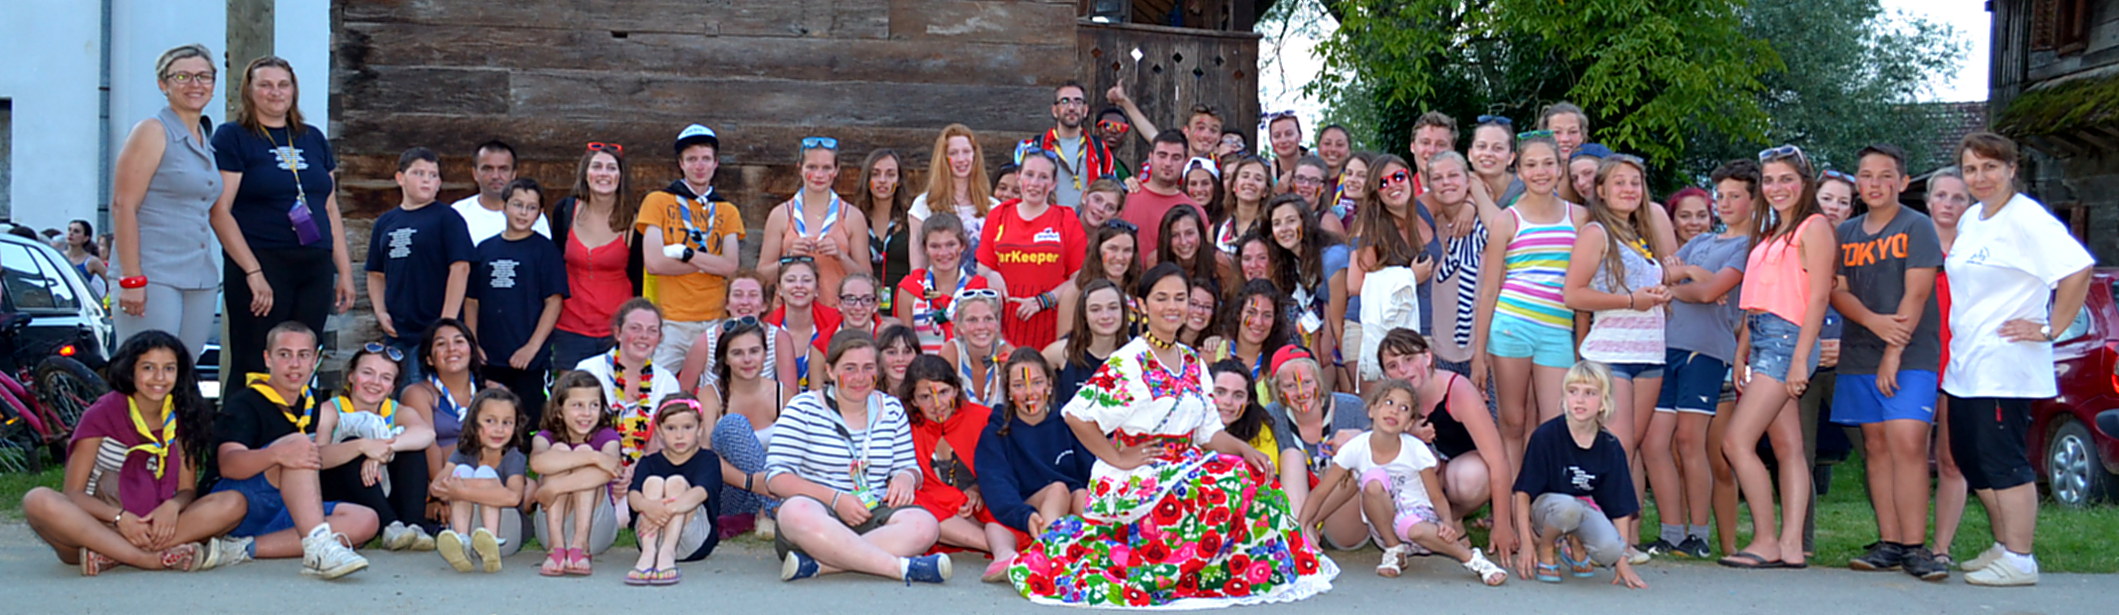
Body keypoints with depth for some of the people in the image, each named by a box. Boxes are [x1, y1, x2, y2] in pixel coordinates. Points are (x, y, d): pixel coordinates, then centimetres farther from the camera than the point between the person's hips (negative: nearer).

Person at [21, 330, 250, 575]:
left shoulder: (181, 418, 6)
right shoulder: (104, 414, -3)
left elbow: (188, 490, 5)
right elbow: (72, 494, -7)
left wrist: (172, 506, -20)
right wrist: (119, 517, -26)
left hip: (152, 526, 3)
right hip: (95, 525, -3)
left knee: (233, 504, -22)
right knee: (39, 501, -33)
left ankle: (108, 554, -31)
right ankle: (156, 559, -38)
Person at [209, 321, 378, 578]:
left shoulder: (310, 403, 17)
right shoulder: (243, 404, -6)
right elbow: (228, 464, -24)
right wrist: (278, 453, -43)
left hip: (286, 514, 7)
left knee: (365, 520, -17)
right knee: (296, 444, -29)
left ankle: (247, 548, -25)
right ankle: (318, 547, -49)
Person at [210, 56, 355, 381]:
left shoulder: (313, 139, 17)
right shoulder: (232, 137, 0)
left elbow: (331, 210, 20)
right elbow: (219, 211, -8)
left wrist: (345, 271, 13)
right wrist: (253, 272, -16)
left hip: (316, 268, 5)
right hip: (261, 264, -5)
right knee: (254, 368, -5)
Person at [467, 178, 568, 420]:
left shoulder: (545, 250, -1)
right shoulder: (485, 249, 10)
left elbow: (554, 301, -6)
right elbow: (472, 300, 12)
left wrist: (532, 347, -13)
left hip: (529, 359, -4)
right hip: (488, 358, 4)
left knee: (527, 424, -3)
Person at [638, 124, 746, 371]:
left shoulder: (728, 212, 14)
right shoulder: (658, 201, 6)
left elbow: (730, 266, -1)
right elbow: (654, 263, -6)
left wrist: (685, 253, -11)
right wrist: (709, 263, -4)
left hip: (714, 321, 2)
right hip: (668, 321, -2)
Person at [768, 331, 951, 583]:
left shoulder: (892, 409, 15)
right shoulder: (803, 408, 3)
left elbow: (910, 468, 20)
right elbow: (777, 476, -5)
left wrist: (906, 477, -7)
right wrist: (836, 499, -16)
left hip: (872, 515, 3)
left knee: (923, 524, -29)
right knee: (797, 512, -40)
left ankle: (816, 564, -38)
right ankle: (902, 567, -43)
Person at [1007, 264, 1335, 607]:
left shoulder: (1194, 364, 12)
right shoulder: (1128, 362, -12)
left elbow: (1208, 432, 13)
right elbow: (1076, 414, -19)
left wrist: (1244, 449, -4)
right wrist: (1118, 459, -17)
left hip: (1182, 471, 8)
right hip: (1134, 477, -7)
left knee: (1251, 474, -11)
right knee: (1229, 487, -24)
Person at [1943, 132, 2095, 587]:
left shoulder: (2026, 220, -13)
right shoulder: (1970, 220, 14)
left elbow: (2078, 268, -22)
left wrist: (2050, 330, -19)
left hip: (2005, 367, -9)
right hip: (1965, 363, 9)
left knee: (2003, 461, -7)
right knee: (1970, 458, 13)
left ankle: (2018, 561, 0)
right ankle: (2004, 546, 25)